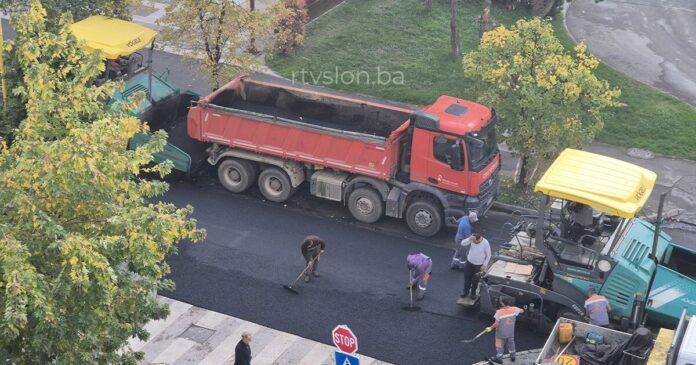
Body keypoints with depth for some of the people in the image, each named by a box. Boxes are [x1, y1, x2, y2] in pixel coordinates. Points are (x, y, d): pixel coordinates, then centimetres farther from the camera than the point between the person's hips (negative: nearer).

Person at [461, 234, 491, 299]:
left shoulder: (486, 243, -25)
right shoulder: (472, 240, -18)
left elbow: (488, 255, -13)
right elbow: (462, 243, -24)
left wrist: (484, 265, -12)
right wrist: (469, 239, -40)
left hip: (478, 265, -3)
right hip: (469, 262, 3)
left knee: (475, 280, 14)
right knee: (467, 278, 14)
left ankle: (473, 292, 36)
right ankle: (466, 292, 34)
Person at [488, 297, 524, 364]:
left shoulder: (499, 312, -28)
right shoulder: (514, 309, -16)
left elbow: (496, 324, -25)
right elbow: (522, 311, 3)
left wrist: (491, 328, -7)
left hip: (501, 333, -4)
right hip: (511, 332, 4)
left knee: (499, 345, 15)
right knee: (510, 343, 25)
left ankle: (499, 358, 28)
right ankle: (512, 357, 41)